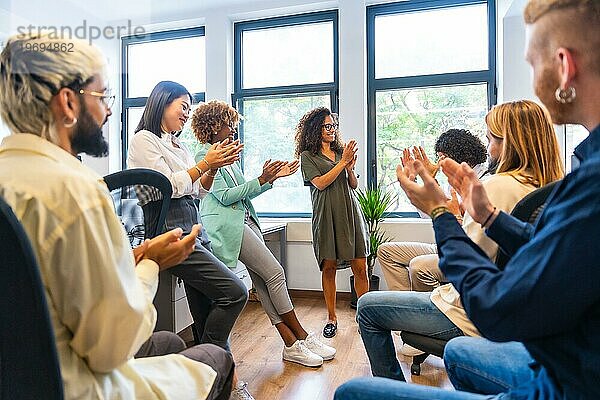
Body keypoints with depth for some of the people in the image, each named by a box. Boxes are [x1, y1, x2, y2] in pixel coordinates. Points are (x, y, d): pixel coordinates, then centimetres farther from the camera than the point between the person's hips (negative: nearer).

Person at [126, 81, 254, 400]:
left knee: (207, 311, 7)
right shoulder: (143, 140, -1)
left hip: (194, 230, 8)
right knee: (235, 291, -15)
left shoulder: (178, 146, 22)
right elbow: (167, 186, -12)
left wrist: (215, 166, 7)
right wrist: (205, 163, -8)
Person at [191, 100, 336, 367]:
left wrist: (273, 177, 12)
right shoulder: (205, 156, -4)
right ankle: (303, 337, 4)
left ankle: (291, 344, 6)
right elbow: (224, 196, -13)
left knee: (263, 281, 3)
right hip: (228, 224, -9)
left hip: (245, 220, 9)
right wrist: (261, 180, -15)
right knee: (275, 273, -10)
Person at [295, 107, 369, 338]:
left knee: (360, 268, -1)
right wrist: (342, 163, -8)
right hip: (326, 215, -3)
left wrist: (350, 168, -3)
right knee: (329, 268, 2)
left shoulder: (341, 151, 17)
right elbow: (320, 183, -8)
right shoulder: (308, 156, 5)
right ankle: (331, 318, 17)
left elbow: (354, 185, 17)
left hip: (349, 213, 3)